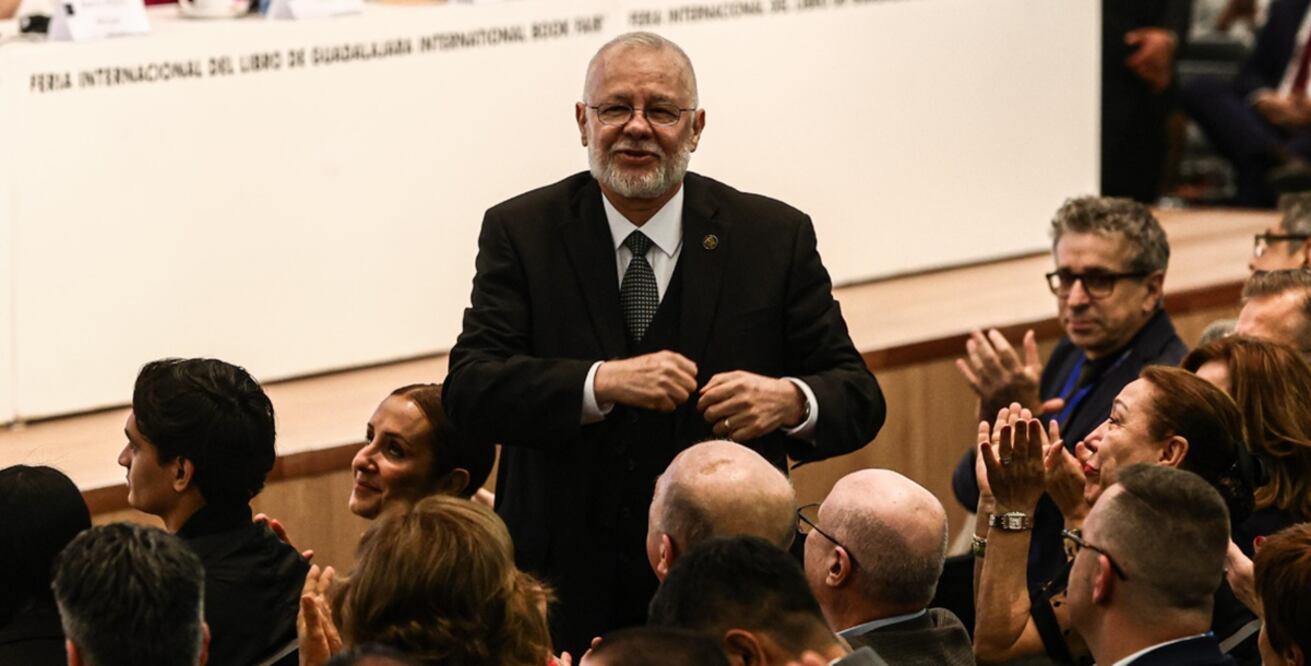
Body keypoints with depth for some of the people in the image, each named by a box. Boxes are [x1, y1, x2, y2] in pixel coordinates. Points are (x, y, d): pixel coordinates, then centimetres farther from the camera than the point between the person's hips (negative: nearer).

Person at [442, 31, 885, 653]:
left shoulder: (775, 237, -1)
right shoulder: (521, 233, -2)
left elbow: (859, 396, -2)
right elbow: (468, 388, -13)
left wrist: (789, 400, -25)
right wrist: (603, 382, -29)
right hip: (570, 590, 0)